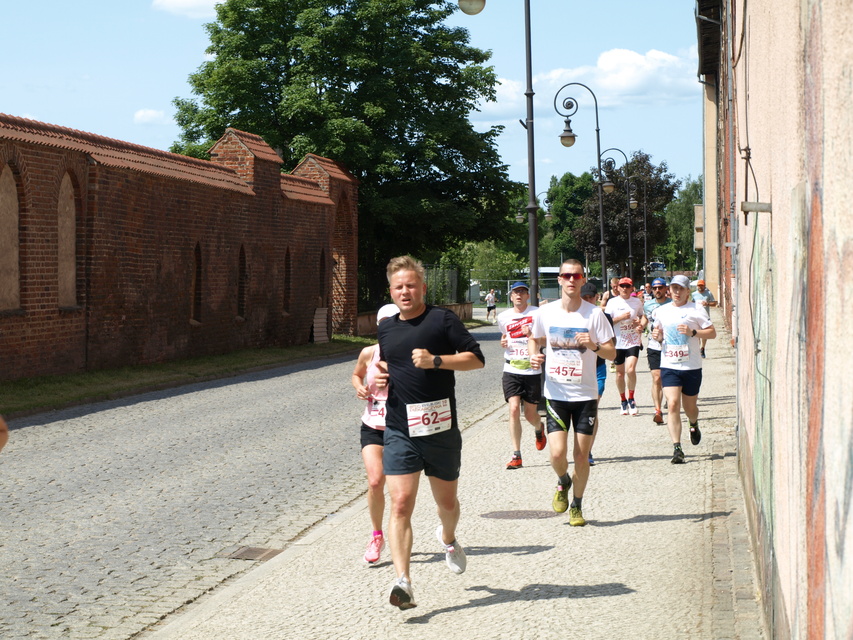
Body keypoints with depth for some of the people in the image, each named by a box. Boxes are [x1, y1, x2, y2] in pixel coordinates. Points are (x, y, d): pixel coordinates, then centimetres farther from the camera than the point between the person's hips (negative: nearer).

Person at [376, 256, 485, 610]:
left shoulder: (442, 319, -3)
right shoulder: (386, 328, 12)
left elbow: (476, 358, -7)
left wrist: (436, 360, -19)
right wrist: (378, 376, 6)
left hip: (441, 429, -2)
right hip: (399, 431, 2)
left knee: (447, 502, 15)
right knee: (400, 504, -12)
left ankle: (448, 538, 49)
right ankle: (402, 581, -18)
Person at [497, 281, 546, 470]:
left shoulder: (537, 314, -3)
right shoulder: (504, 317, 8)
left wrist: (532, 335, -19)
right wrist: (503, 342, 5)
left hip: (533, 371, -1)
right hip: (511, 370, 2)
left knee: (530, 414, 7)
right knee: (514, 408, -15)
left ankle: (539, 429, 45)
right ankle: (516, 455, -11)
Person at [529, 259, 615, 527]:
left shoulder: (594, 314, -5)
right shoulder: (546, 312, -1)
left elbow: (612, 353, -2)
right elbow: (535, 339, 18)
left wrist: (594, 345, -22)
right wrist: (534, 355, -3)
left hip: (586, 395, 0)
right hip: (556, 394, 1)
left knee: (581, 455, 4)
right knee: (558, 453, -10)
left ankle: (577, 506, 25)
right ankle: (563, 483, 25)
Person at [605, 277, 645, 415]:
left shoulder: (637, 302, 7)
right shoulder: (612, 302, 0)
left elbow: (642, 316, 23)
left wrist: (640, 323, 1)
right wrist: (621, 317, -16)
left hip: (633, 342, 0)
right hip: (618, 342, 0)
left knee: (630, 370, -17)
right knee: (620, 373, 8)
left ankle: (631, 399, 2)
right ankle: (623, 401, 24)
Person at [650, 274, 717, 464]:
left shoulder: (695, 311, -2)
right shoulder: (661, 311, 8)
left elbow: (712, 333, -2)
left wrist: (693, 332, -17)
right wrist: (657, 336, -2)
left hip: (691, 367, -1)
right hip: (669, 366, 1)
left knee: (690, 407, 11)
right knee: (673, 404, -15)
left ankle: (694, 425, 49)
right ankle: (677, 448, -15)